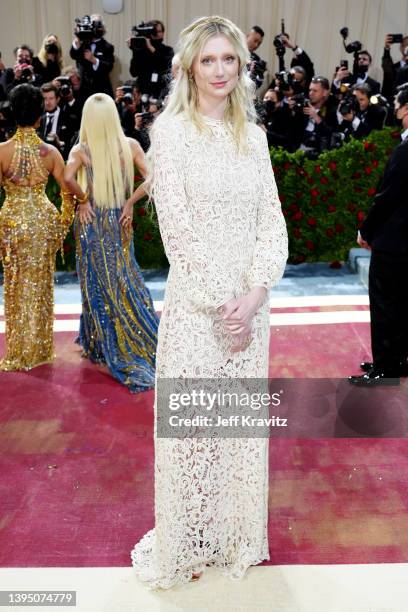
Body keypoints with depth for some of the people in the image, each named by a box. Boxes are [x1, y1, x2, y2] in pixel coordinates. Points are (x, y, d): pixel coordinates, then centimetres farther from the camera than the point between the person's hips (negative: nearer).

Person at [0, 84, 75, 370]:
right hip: (44, 218, 2)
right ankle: (40, 350, 23)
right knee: (41, 284, 13)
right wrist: (63, 225, 12)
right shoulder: (51, 151, -2)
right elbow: (68, 191, 1)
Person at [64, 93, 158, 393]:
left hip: (92, 220, -2)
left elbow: (68, 178, -25)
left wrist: (83, 199, -9)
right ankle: (147, 341, 23)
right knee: (126, 278, 15)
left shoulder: (81, 149, -8)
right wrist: (129, 202, -2)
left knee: (99, 281, 8)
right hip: (120, 219, 2)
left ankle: (101, 344, 20)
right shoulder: (130, 144, -2)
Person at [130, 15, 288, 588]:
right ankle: (188, 543, 29)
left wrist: (255, 294, -10)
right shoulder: (171, 130, -4)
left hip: (250, 301, 5)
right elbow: (177, 227, -11)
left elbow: (272, 218, 4)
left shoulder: (253, 134, 10)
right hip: (194, 303, -4)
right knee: (192, 424, 6)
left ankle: (236, 536, 35)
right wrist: (221, 303, -13)